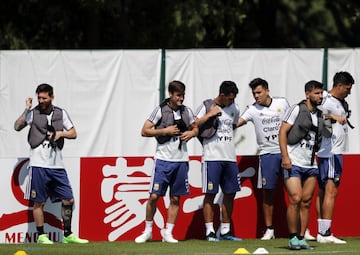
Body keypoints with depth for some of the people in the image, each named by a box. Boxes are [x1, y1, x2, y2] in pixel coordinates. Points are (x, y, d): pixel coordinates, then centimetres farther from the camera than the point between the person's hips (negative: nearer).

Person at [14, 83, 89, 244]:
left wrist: (61, 133, -3)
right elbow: (17, 127, -10)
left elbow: (73, 133, 15)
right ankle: (41, 236, 9)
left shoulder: (61, 113, 10)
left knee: (68, 200, 3)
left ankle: (68, 235, 13)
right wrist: (26, 110, -17)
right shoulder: (33, 113, 1)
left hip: (57, 165, 4)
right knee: (39, 202, 0)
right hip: (39, 165, -4)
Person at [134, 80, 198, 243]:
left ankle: (168, 233, 13)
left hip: (181, 159, 4)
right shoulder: (160, 110, -4)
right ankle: (147, 231, 8)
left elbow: (195, 128, 23)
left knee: (175, 198, 5)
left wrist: (191, 133, 1)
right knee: (154, 196, -6)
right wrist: (165, 131, -13)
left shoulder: (187, 112, 8)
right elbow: (144, 131, -6)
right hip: (163, 158, -4)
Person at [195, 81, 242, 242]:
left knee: (230, 193, 7)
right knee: (210, 194, -5)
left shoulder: (234, 109, 14)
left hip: (230, 157, 6)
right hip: (212, 157, -6)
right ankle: (210, 231, -4)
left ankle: (225, 231, 14)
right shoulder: (207, 106, -2)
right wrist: (210, 115, -14)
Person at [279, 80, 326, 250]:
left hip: (310, 165, 6)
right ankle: (293, 238, -5)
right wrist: (285, 156, -16)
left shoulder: (319, 115, 14)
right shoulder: (296, 110, -4)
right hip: (293, 163, -6)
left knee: (306, 202, 3)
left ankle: (301, 239, 8)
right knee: (295, 199, -13)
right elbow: (282, 132, -8)